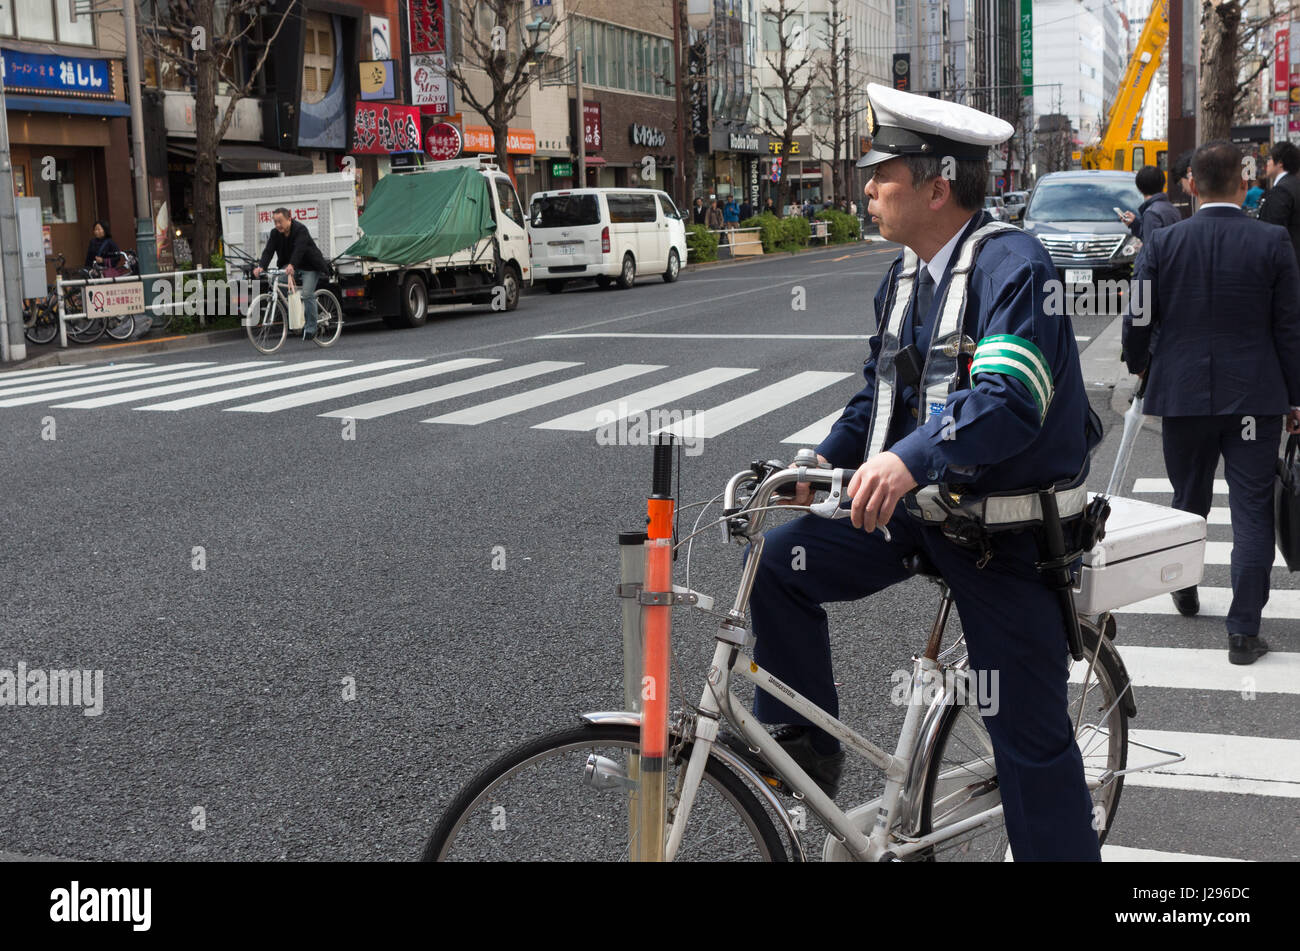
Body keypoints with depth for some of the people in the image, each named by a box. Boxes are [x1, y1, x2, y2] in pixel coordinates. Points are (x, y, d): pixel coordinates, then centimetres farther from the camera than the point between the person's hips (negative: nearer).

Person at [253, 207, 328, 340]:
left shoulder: (300, 229, -22)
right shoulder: (275, 233, -4)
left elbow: (299, 249, -38)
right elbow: (268, 251, -15)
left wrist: (291, 265, -56)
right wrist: (261, 266, -34)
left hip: (309, 266, -6)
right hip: (290, 266, 6)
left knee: (307, 295, -17)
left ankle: (311, 329, -7)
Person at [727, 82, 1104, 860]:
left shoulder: (1012, 265, -20)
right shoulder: (906, 274, 8)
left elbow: (1009, 397, -34)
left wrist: (910, 459, -48)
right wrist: (827, 459, 0)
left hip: (1005, 527, -8)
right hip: (917, 504, 8)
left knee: (1028, 731, -2)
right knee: (780, 563, -2)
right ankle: (803, 743, 13)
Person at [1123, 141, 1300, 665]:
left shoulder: (1163, 242, -5)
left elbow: (1138, 319, 0)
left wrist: (1139, 364, 20)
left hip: (1183, 391, 2)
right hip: (1255, 396, -2)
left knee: (1189, 498, 20)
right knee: (1252, 511, 2)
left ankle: (1184, 588, 40)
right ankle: (1244, 630, 0)